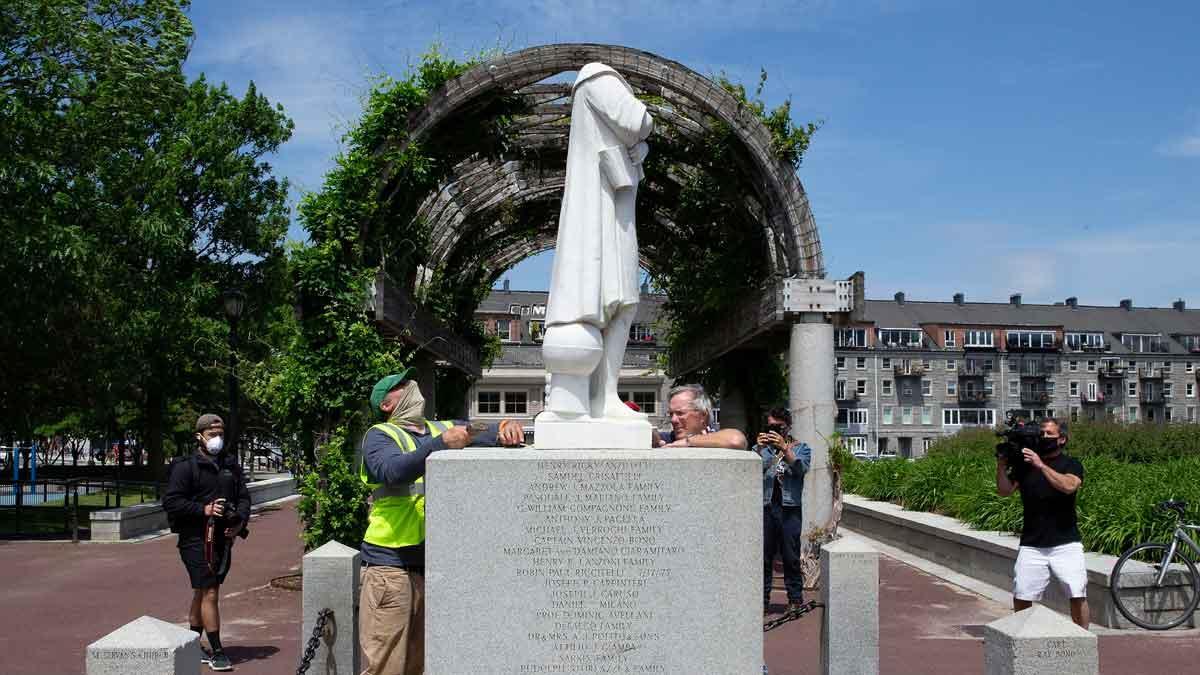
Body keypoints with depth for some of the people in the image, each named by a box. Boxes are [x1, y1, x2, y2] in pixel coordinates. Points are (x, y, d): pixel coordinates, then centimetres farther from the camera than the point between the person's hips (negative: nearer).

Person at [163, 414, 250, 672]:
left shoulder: (231, 465, 12)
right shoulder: (186, 467, -7)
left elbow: (244, 496, 16)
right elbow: (170, 502, -11)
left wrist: (240, 520, -3)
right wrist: (204, 509, -19)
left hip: (223, 538, 6)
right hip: (196, 539, -6)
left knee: (202, 593, 17)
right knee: (209, 594, -8)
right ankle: (217, 652, -2)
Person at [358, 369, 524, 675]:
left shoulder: (442, 429, 16)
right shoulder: (379, 435, -1)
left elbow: (487, 433, 6)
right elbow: (392, 471, -22)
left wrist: (507, 428, -17)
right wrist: (442, 443, -32)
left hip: (434, 566, 6)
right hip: (391, 566, -6)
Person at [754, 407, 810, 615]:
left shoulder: (801, 448, 11)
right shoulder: (761, 448, 15)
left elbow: (801, 468, -9)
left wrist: (784, 448, -22)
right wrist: (759, 449, -19)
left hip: (789, 509, -1)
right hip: (765, 508, 2)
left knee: (791, 557, 0)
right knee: (764, 556, 2)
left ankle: (795, 599, 9)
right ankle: (762, 600, 8)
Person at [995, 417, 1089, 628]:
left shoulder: (1071, 464, 3)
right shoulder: (1024, 464, 10)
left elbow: (1069, 486, -18)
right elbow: (1005, 491, 3)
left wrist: (1041, 465, -23)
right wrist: (1001, 465, -12)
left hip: (1065, 545, -2)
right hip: (1032, 546, 2)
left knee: (1078, 596, -7)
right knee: (1021, 598, 0)